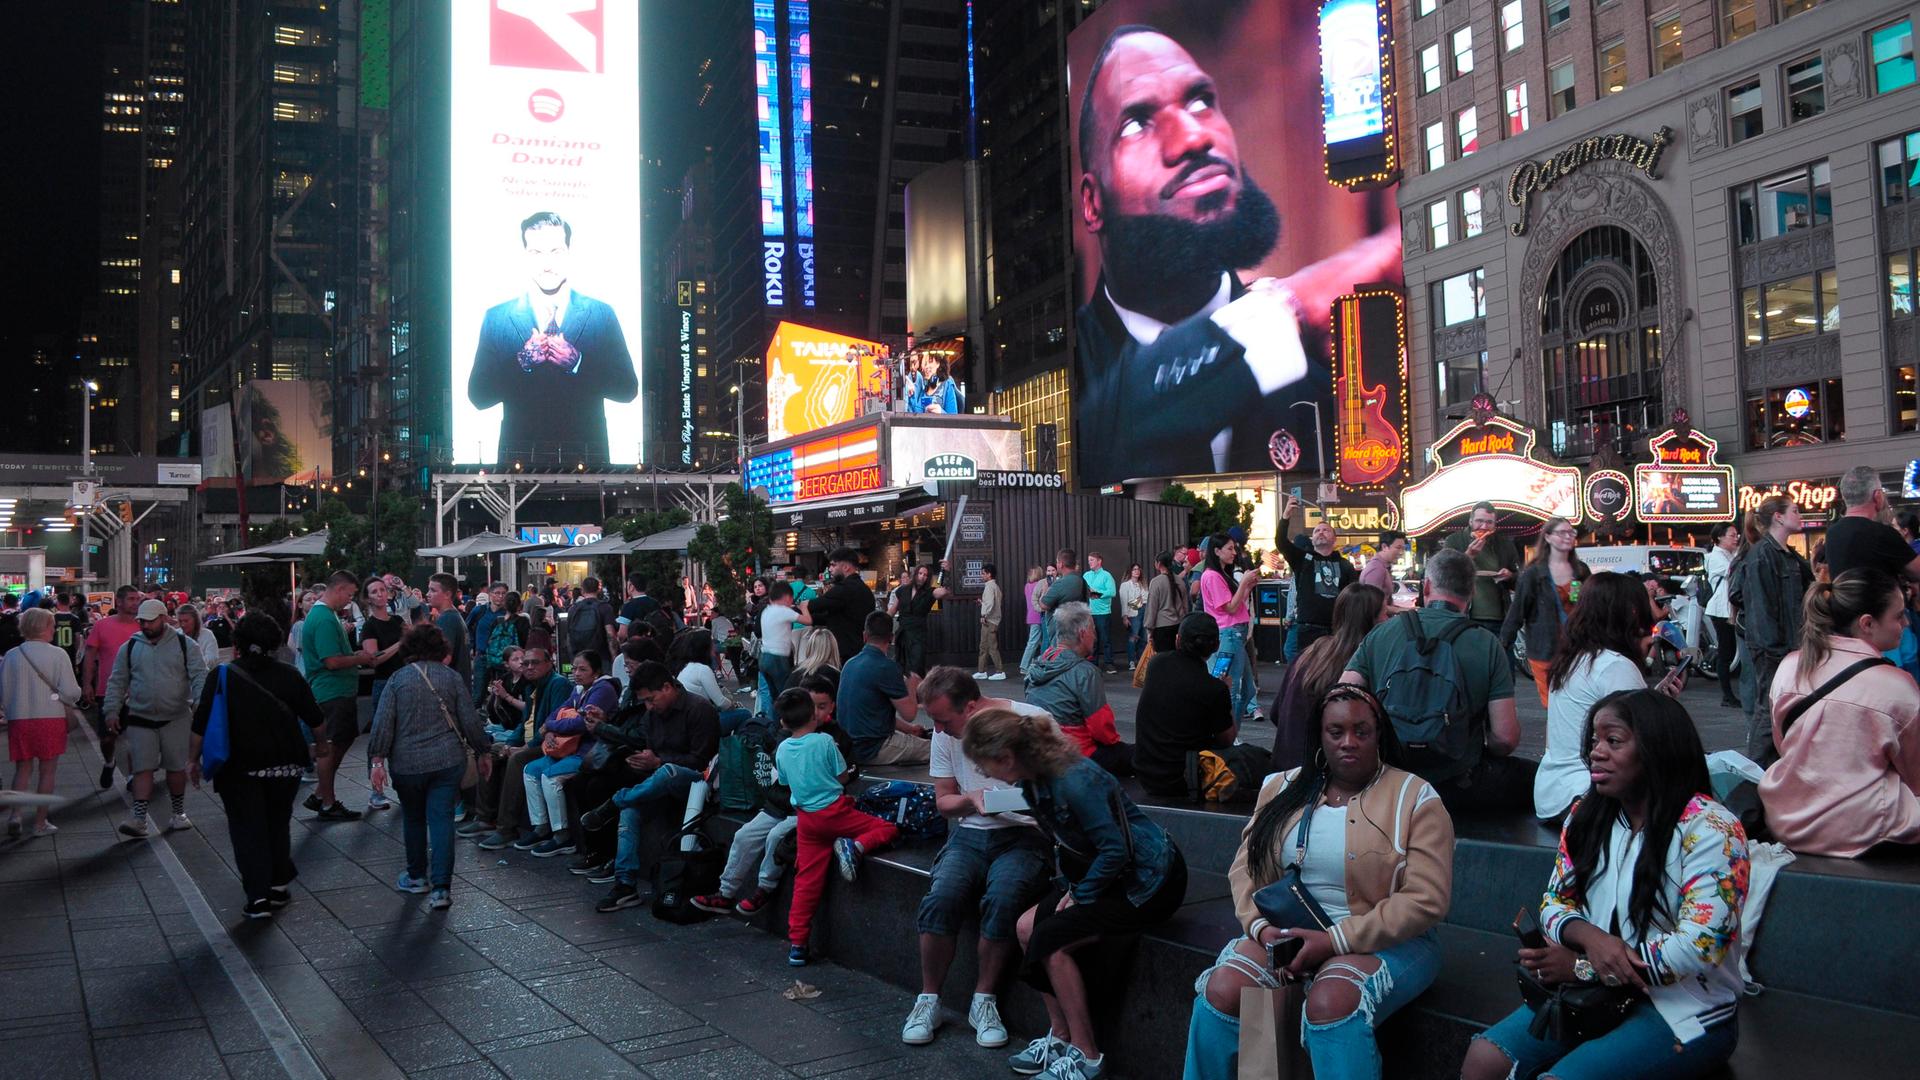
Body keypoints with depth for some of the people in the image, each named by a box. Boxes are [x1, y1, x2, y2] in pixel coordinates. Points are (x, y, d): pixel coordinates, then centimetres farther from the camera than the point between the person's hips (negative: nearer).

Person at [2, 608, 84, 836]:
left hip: (19, 719, 3)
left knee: (23, 769, 14)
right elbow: (70, 691, -12)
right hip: (51, 718, -2)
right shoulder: (58, 655, -9)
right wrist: (72, 701, 10)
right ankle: (40, 823, 9)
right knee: (47, 771, 7)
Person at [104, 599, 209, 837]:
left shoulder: (184, 645, -1)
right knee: (142, 769, -3)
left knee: (176, 768, 8)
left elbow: (200, 675, -6)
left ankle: (179, 813, 23)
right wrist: (112, 710, 1)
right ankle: (139, 819, -3)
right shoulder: (130, 647, 5)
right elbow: (117, 682, 9)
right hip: (140, 719, 1)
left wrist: (201, 702, -20)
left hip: (176, 718, -1)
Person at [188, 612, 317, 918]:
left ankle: (258, 896, -4)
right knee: (278, 824, 18)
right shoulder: (290, 675, -3)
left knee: (248, 829, 3)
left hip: (240, 768, -2)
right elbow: (316, 720, 2)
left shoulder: (222, 676, -7)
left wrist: (193, 759, 5)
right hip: (285, 765, 2)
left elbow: (202, 724, -7)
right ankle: (278, 886, 23)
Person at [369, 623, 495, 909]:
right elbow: (470, 719, 2)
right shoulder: (452, 677, 1)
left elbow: (383, 722, -5)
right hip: (447, 761, 0)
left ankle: (417, 875, 31)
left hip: (407, 763, 0)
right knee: (442, 820, 0)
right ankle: (441, 887, -7)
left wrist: (378, 759, -2)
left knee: (413, 819, 18)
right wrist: (482, 752, 13)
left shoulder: (398, 679, 0)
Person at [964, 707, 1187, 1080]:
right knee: (1027, 927, -2)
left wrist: (1079, 897, -17)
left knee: (1051, 939, -18)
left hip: (1148, 883, -9)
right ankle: (1060, 1036, 8)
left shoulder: (1075, 781, -29)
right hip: (1103, 875, 9)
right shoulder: (1035, 780, 0)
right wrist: (1069, 887, -1)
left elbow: (1116, 851, -27)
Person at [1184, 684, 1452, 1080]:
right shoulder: (1283, 788, 9)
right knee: (1221, 989, -21)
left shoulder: (1416, 798, -6)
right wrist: (1262, 926, -12)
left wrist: (1337, 940, -19)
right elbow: (1246, 866, 8)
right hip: (1288, 933, 4)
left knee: (1331, 1001, -35)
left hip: (1382, 941, -4)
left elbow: (1426, 900, -13)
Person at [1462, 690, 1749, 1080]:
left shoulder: (1708, 829, -15)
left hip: (1686, 1012, -6)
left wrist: (1580, 967, -16)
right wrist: (1589, 937, -18)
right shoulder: (1587, 816, 4)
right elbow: (1554, 904, 7)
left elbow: (1698, 948, -22)